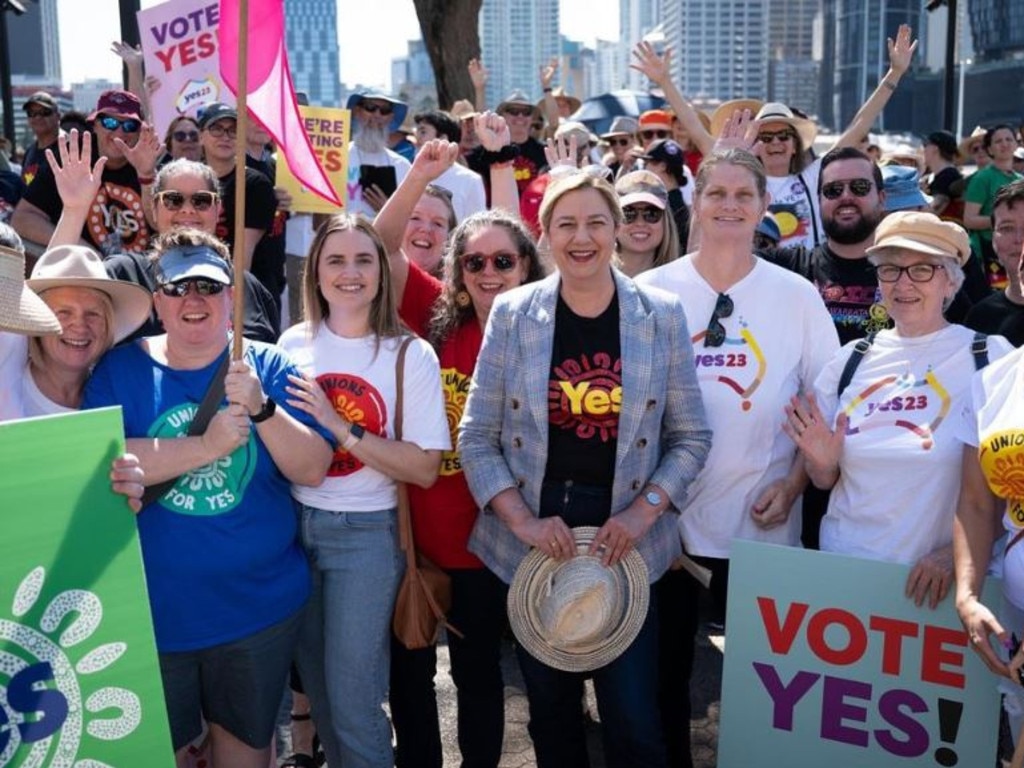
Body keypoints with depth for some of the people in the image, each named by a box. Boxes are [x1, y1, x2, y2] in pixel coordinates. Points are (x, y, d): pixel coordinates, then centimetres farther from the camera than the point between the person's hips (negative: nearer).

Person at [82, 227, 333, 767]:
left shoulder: (268, 367, -3)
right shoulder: (120, 369, -3)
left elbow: (313, 470, -9)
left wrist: (263, 408, -25)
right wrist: (206, 445, -24)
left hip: (260, 603, 0)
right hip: (153, 608, 0)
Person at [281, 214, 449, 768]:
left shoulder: (411, 355, -9)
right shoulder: (294, 343, 1)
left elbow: (425, 469, -15)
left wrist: (339, 427, -21)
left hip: (364, 536, -4)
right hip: (293, 526, 4)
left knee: (352, 700, 1)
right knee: (316, 688, 18)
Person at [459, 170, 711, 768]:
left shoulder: (661, 315, 0)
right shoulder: (512, 313, -1)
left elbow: (691, 436, 3)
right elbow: (477, 437, -1)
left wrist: (643, 512, -10)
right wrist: (522, 520, -11)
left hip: (626, 540, 0)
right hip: (533, 538, 1)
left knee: (634, 720, 2)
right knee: (550, 709, 15)